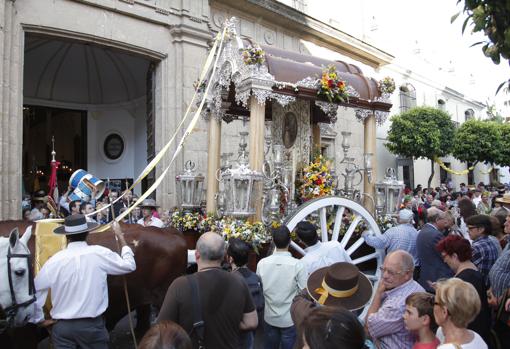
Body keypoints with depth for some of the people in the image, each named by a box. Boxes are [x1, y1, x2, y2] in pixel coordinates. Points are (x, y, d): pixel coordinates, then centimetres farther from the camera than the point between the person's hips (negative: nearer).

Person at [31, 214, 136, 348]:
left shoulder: (55, 260, -7)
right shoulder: (100, 253, -11)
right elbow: (129, 265, 1)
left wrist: (39, 319, 11)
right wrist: (120, 237, 12)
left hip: (62, 326, 1)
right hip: (92, 325, 0)